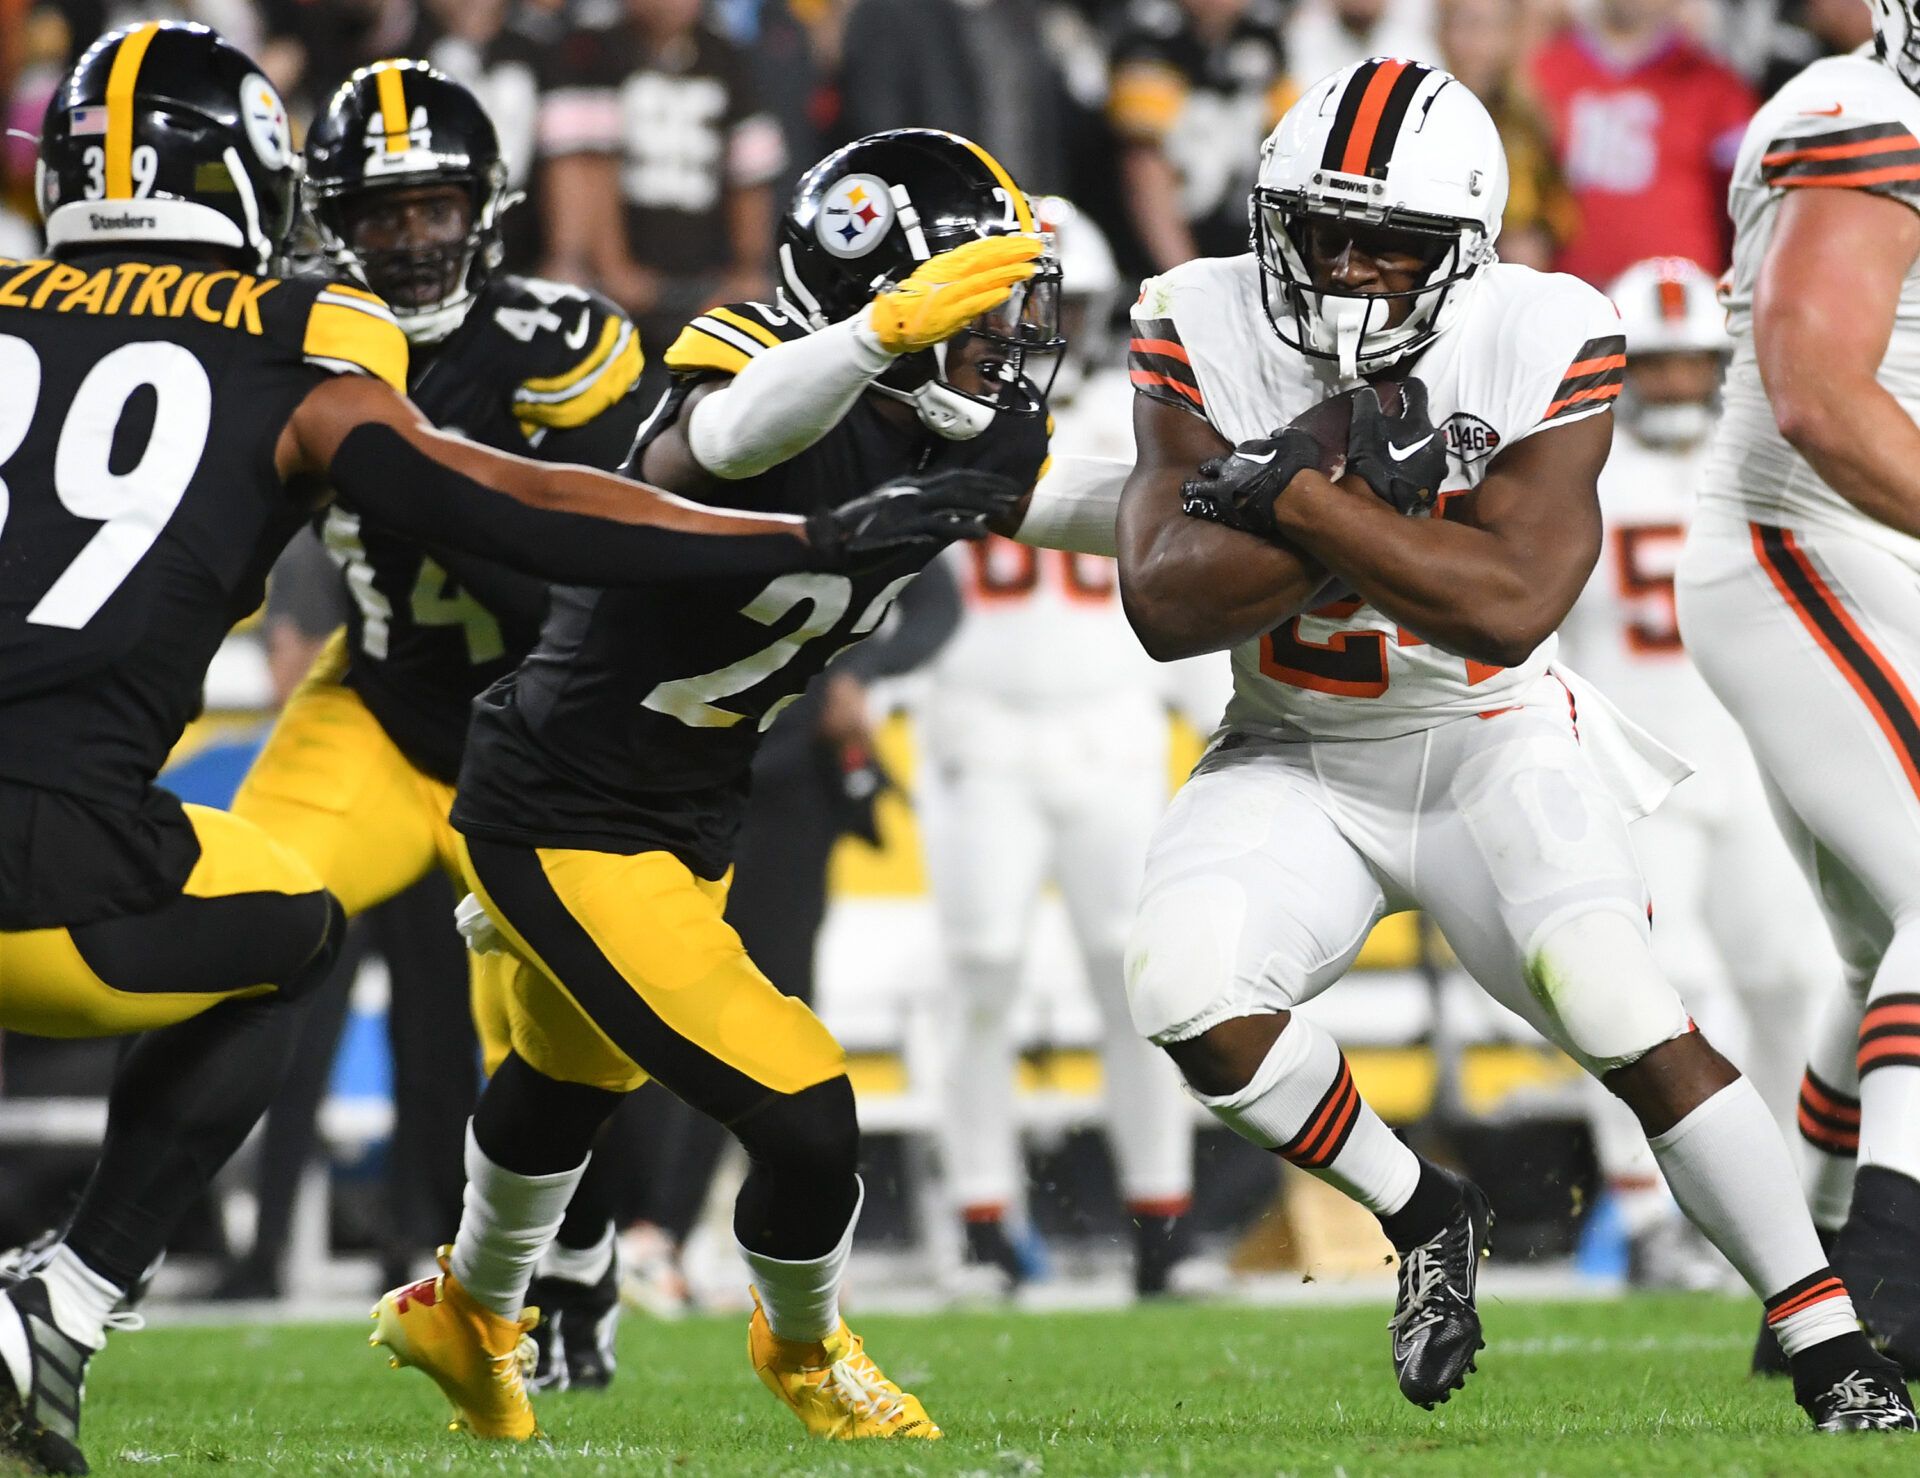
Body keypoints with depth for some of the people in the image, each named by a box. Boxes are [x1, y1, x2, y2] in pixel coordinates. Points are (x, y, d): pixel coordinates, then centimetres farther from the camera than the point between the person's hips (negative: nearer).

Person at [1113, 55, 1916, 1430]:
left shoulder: (1542, 343, -18)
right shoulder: (1206, 334, -12)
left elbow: (1512, 605, -28)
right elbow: (1167, 606, -20)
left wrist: (1293, 499, -31)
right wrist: (1360, 490, -30)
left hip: (1495, 743, -2)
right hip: (1299, 761, 2)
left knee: (1622, 1013, -24)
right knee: (1185, 991, -24)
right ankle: (1427, 1215, 3)